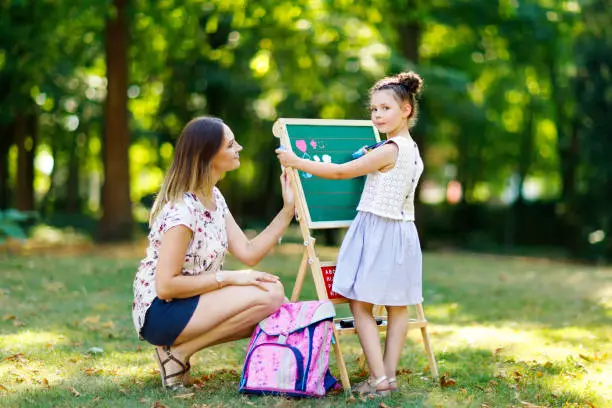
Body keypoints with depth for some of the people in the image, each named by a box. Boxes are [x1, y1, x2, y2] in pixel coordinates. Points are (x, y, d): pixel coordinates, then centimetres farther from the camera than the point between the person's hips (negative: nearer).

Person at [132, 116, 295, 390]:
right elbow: (165, 286, -23)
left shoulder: (214, 198, 8)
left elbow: (249, 253, 3)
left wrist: (288, 209, -2)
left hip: (191, 304, 10)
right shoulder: (181, 209, -22)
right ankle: (178, 352, -9)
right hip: (160, 311, -10)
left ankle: (179, 347, 6)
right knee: (269, 295, -20)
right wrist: (228, 277, -20)